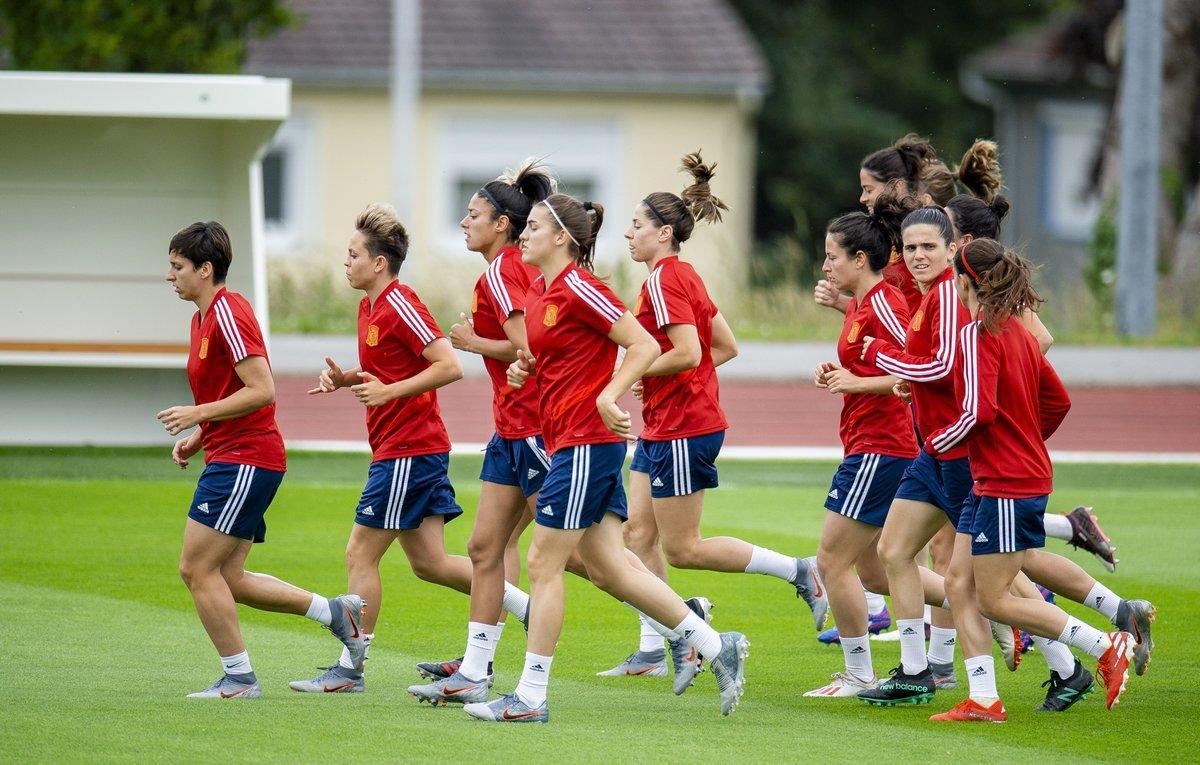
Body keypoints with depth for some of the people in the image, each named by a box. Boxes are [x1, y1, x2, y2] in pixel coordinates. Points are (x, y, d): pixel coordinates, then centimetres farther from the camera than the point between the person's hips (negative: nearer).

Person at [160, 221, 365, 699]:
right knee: (228, 579, 10)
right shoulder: (204, 316, 17)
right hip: (231, 458, 10)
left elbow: (261, 391, -22)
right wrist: (196, 440, 12)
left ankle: (238, 678, -2)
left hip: (245, 460, -10)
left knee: (197, 568, -8)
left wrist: (199, 414, -18)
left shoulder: (228, 314, -15)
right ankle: (335, 611, 15)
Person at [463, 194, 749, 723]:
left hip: (587, 442, -10)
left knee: (544, 563, -5)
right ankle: (717, 648, 13)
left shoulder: (579, 288, -14)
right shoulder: (538, 292, 14)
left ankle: (530, 698, 0)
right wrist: (525, 370, 8)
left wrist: (608, 397, -25)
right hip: (566, 440, 10)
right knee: (605, 566, 9)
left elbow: (644, 346, -16)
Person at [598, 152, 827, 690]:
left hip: (683, 429, -10)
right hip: (663, 428, 10)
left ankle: (798, 572, 1)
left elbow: (688, 353, -27)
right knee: (638, 533, 8)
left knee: (683, 548, -4)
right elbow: (726, 346, 18)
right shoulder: (684, 277, 14)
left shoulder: (665, 280, -16)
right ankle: (653, 650, 9)